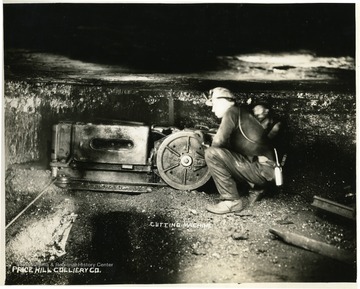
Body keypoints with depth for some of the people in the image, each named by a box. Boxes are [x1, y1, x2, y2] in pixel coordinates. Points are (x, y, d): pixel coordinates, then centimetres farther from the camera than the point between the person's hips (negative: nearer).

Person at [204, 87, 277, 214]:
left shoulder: (232, 111, -8)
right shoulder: (242, 112, 21)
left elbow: (219, 141, -18)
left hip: (262, 169, -10)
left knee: (211, 154, -18)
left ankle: (232, 201, -13)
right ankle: (255, 186, 15)